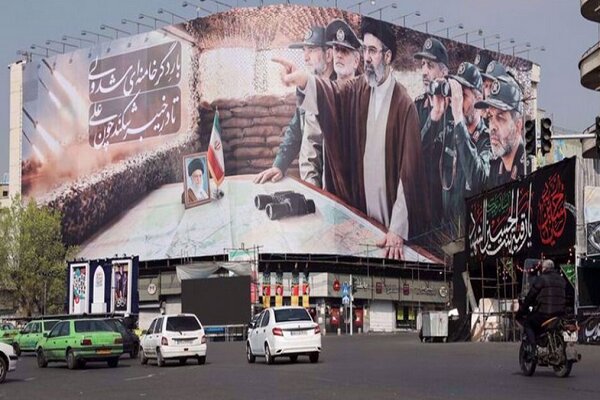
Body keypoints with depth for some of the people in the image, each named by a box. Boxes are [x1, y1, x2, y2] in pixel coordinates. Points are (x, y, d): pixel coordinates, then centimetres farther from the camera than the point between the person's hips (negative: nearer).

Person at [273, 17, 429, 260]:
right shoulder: (357, 90, 4)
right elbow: (331, 94, -16)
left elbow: (409, 170, -16)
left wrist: (398, 230, -21)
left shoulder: (405, 106, -13)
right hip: (361, 210, 5)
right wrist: (303, 81, -41)